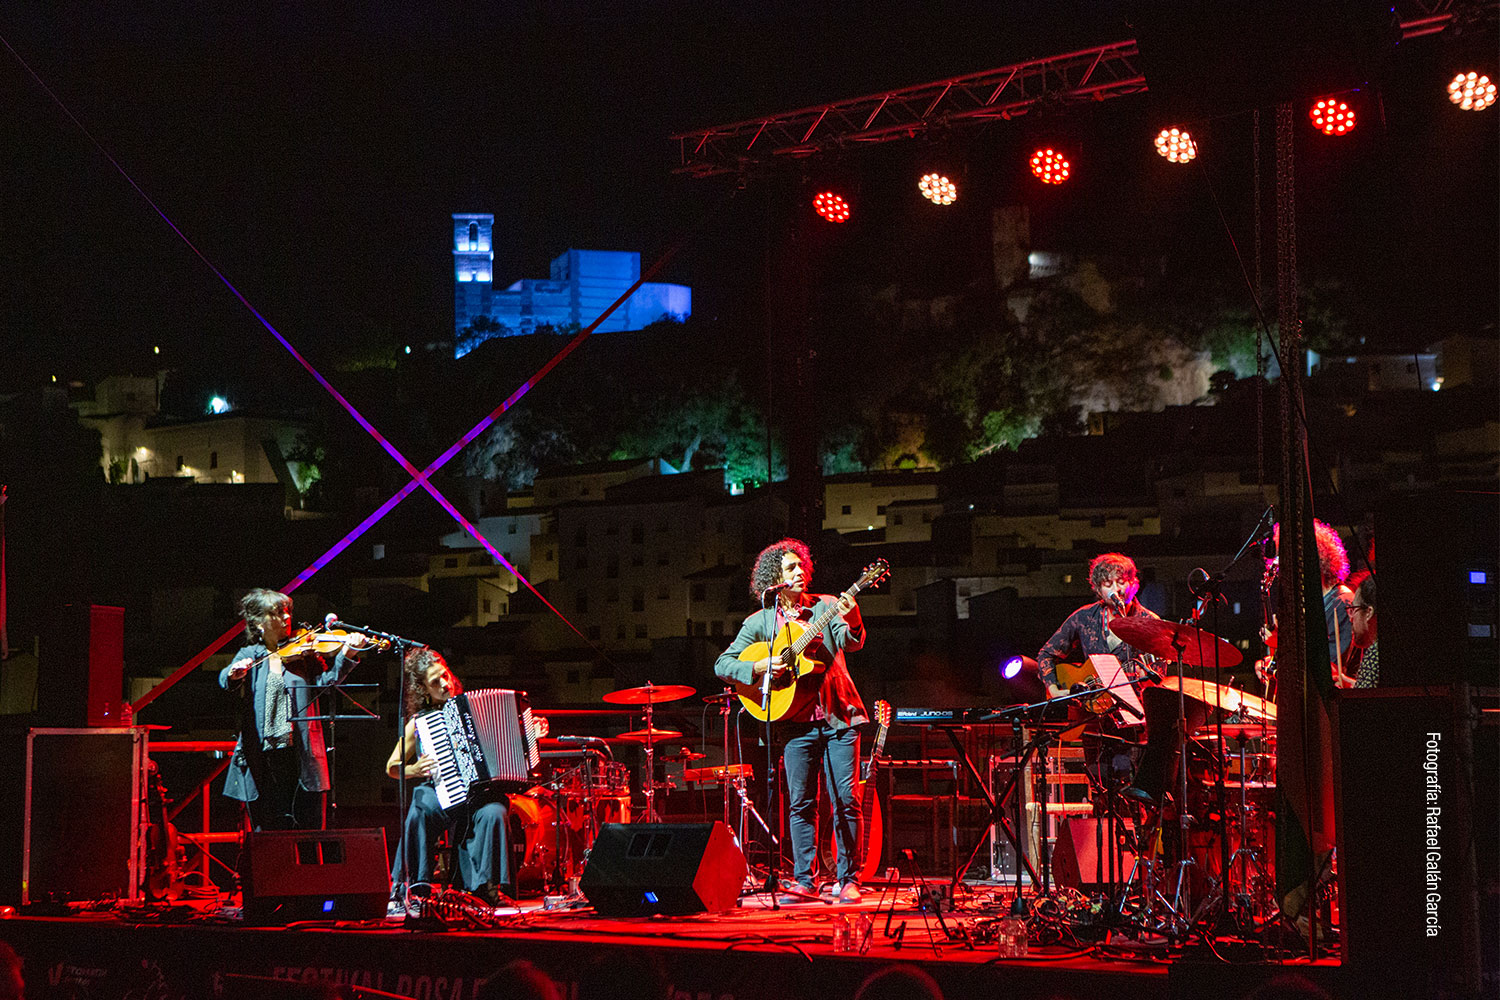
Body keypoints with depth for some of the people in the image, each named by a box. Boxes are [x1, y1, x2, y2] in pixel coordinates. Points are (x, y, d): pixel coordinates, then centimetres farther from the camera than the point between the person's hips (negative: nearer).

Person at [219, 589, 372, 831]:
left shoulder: (303, 654, 10)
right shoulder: (249, 656, 9)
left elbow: (324, 680, -7)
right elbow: (225, 682, -8)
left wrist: (345, 656, -25)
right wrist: (234, 674, -32)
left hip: (301, 754, 0)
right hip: (262, 757, 0)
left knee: (310, 828, -1)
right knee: (269, 832, 2)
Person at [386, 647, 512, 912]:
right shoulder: (418, 723, 7)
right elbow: (392, 767, 14)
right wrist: (414, 770, -7)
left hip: (479, 791, 1)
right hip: (439, 795, -1)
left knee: (494, 813, -33)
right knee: (418, 813, -34)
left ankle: (486, 889, -23)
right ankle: (405, 891, -22)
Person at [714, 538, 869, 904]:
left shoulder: (827, 606, 6)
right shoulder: (759, 622, 7)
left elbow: (851, 643, -11)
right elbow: (723, 664, 5)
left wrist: (852, 623, -33)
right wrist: (758, 668, -13)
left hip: (840, 716, 0)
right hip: (797, 721, 0)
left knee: (846, 800, -4)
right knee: (801, 803, 0)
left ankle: (849, 880, 3)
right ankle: (804, 881, 6)